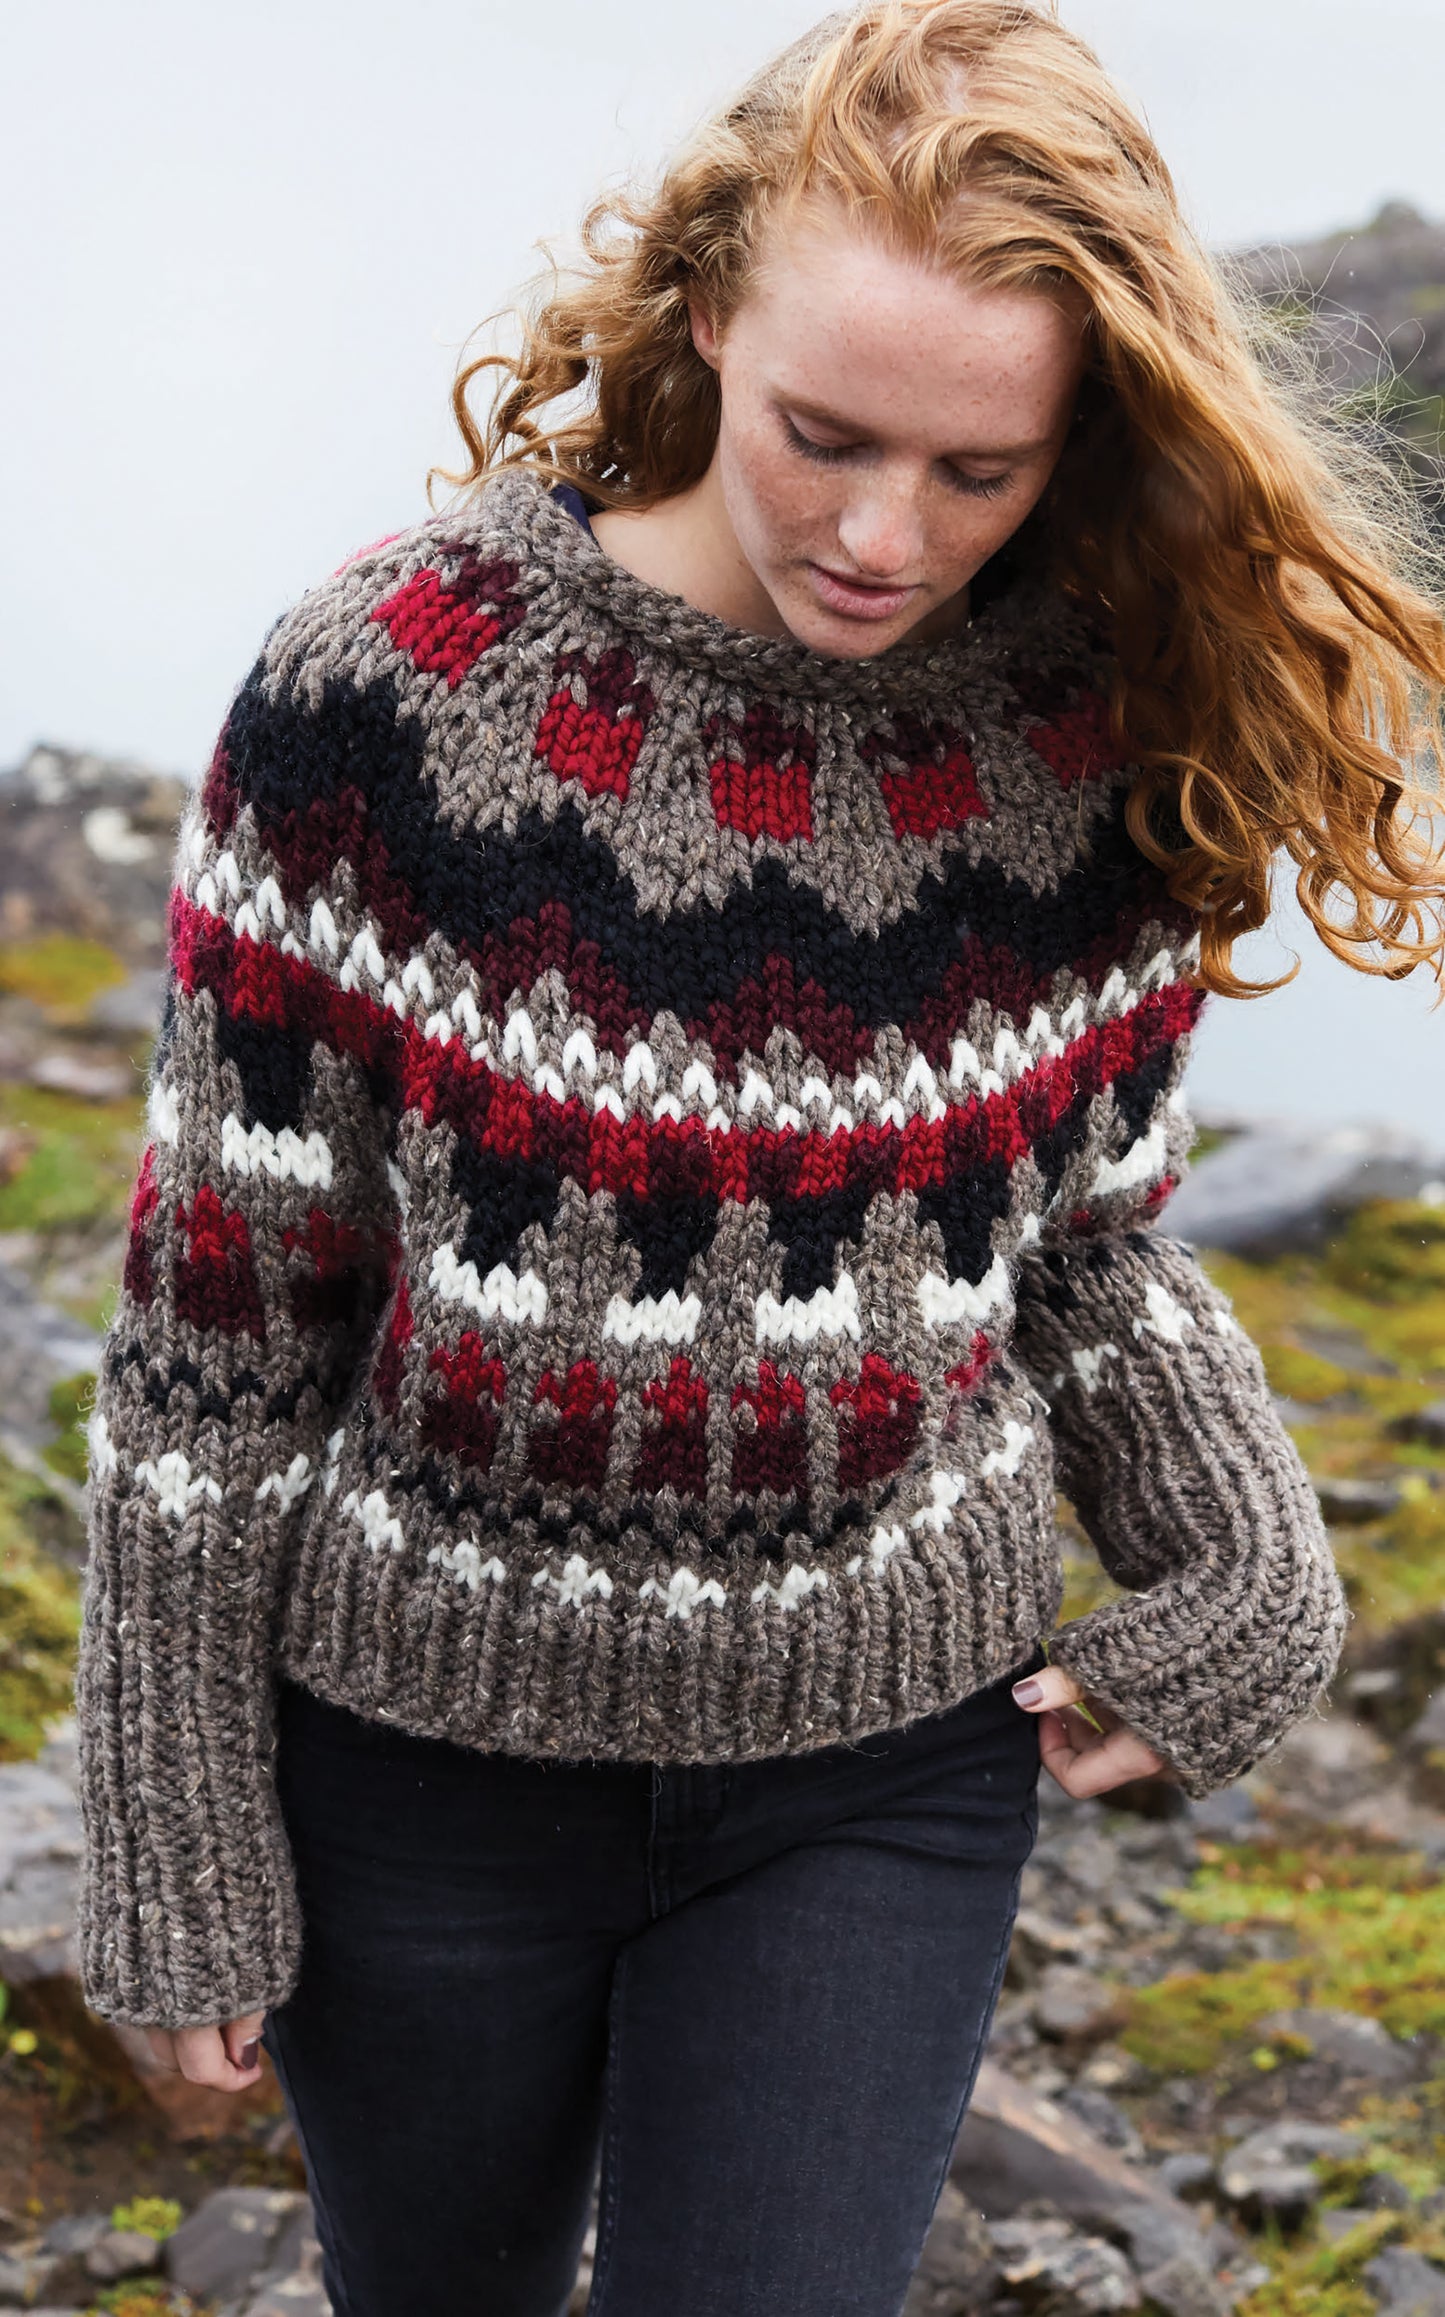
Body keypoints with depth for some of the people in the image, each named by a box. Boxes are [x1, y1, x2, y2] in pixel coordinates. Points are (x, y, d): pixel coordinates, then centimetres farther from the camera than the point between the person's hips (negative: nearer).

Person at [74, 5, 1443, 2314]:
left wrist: (1252, 1566, -12)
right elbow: (220, 1324, -11)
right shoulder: (387, 686, -18)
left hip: (885, 1772, 1)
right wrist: (176, 1845, -7)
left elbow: (1091, 1244, 5)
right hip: (424, 1742, 0)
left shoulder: (1109, 740, -9)